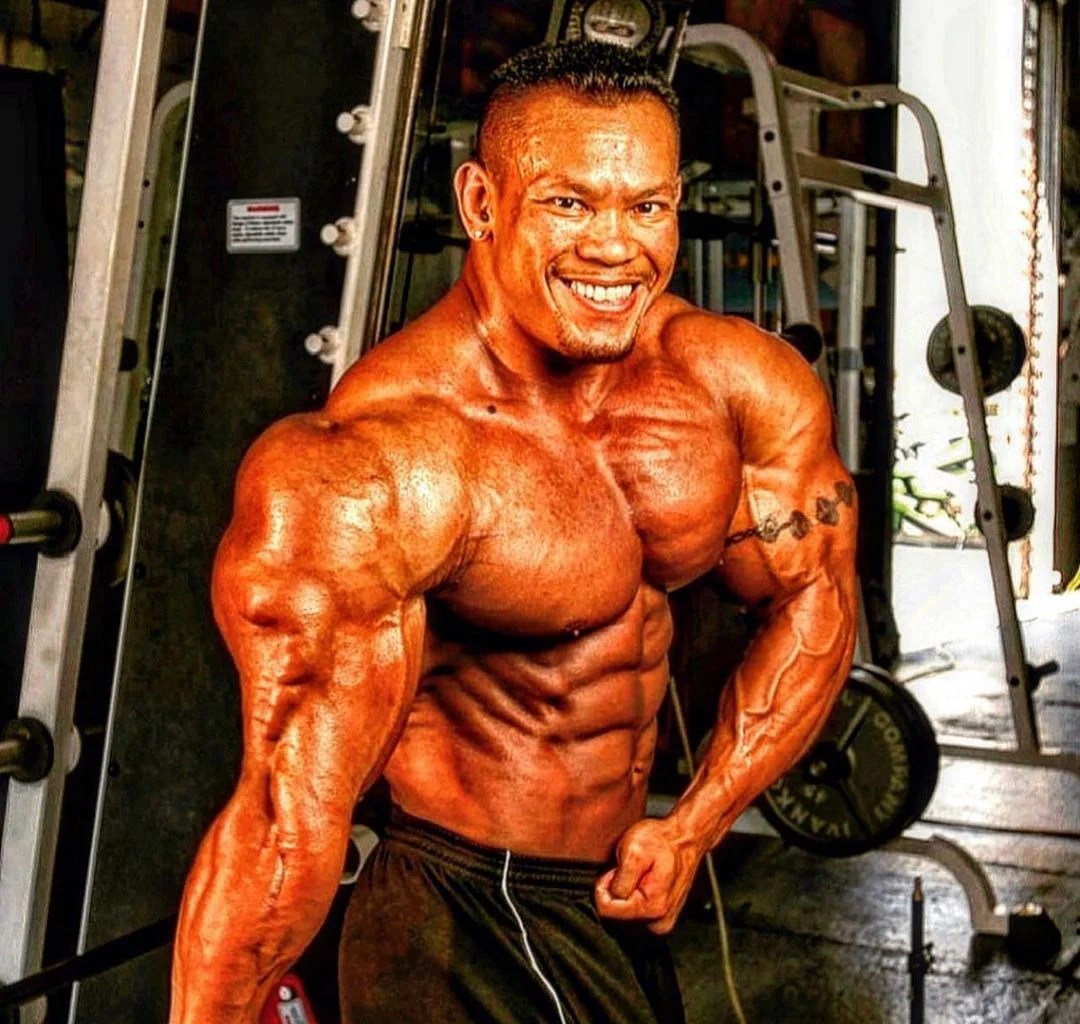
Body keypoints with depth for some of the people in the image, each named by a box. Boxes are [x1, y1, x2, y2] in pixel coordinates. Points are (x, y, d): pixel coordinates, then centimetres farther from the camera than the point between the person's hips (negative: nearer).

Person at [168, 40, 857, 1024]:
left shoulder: (745, 383, -9)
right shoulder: (372, 470, -29)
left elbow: (814, 595, 3)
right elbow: (291, 819, -30)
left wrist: (693, 828, -2)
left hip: (627, 895, 7)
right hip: (472, 933, -7)